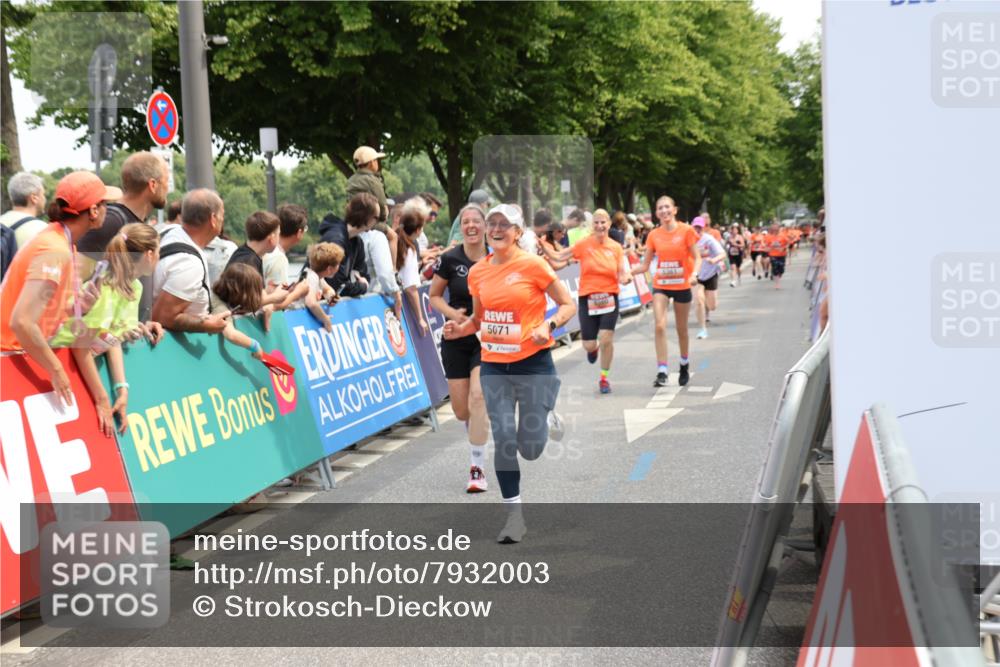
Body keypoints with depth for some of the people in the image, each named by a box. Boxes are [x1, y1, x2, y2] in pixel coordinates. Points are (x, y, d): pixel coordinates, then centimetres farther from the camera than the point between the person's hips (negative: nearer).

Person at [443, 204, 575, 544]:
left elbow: (568, 304, -3)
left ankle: (547, 421, 35)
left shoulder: (533, 265, -9)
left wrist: (548, 325, -22)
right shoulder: (477, 271, 6)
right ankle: (514, 514, 6)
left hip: (533, 363, -4)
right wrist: (460, 328, -3)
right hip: (493, 365, 4)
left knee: (530, 449, -2)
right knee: (503, 438, -4)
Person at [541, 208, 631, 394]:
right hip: (587, 298, -1)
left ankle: (604, 378, 12)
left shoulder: (616, 247, 1)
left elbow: (622, 275, 4)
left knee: (606, 340, -9)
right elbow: (558, 257, -3)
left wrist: (626, 277, -18)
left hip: (609, 298, 1)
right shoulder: (584, 245, -5)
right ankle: (592, 348, 41)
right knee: (589, 345, 0)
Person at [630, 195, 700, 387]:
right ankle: (662, 371, -13)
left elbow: (697, 258, -5)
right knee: (659, 326, -14)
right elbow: (645, 265, 4)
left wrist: (694, 274, -25)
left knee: (681, 329, 11)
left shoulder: (686, 231, -7)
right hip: (661, 285, 1)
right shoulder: (654, 235, 1)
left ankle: (684, 366, 34)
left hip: (682, 285, -1)